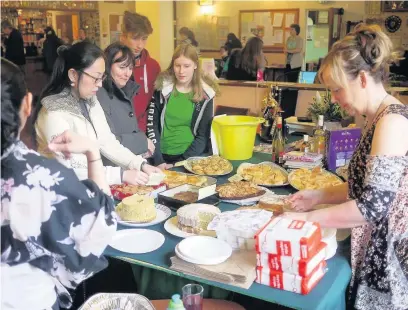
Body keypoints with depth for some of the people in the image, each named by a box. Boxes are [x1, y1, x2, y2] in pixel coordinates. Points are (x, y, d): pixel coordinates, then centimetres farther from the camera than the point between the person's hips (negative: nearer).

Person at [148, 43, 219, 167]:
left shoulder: (205, 93, -1)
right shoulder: (162, 88, -1)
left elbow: (204, 135, 0)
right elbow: (152, 125, -2)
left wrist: (181, 163, -9)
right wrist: (158, 161, -11)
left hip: (191, 159, 0)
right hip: (163, 155, 1)